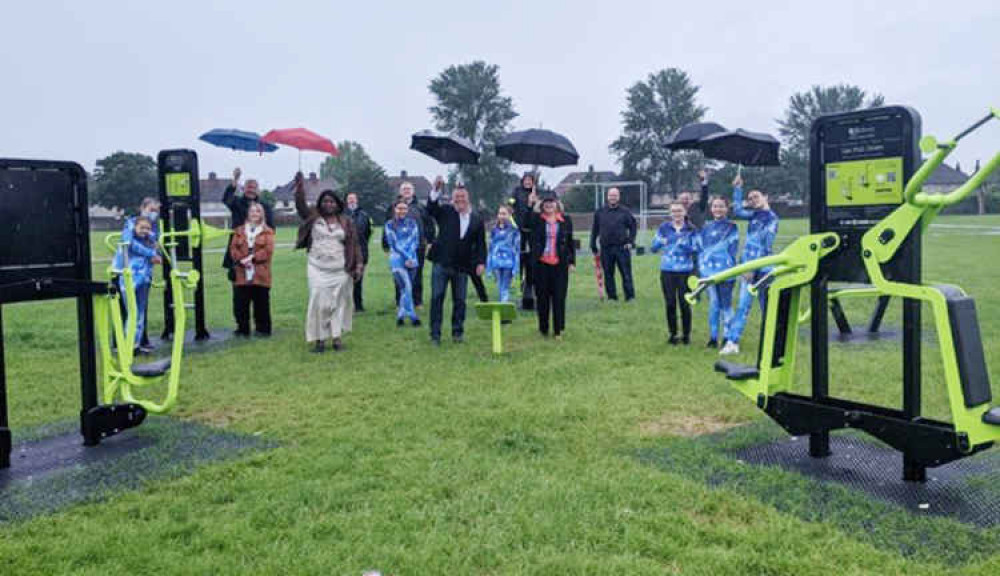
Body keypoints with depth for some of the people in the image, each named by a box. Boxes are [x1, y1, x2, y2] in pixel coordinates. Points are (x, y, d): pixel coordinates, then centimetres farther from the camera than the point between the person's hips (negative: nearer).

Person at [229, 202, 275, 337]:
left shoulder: (267, 232, 6)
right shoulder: (240, 231, 15)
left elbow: (268, 250, -6)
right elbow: (233, 248, 6)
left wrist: (252, 258, -15)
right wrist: (241, 260, -11)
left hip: (260, 274, -2)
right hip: (242, 274, 3)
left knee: (261, 303, 1)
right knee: (241, 303, 2)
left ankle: (262, 329, 11)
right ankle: (242, 329, 12)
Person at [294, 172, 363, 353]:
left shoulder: (346, 222, 6)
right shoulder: (313, 217, 8)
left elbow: (354, 244, 4)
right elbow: (300, 205, -5)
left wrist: (359, 264, -4)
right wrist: (300, 186, -17)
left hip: (340, 270, 1)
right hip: (317, 269, 0)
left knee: (339, 302, 3)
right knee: (319, 302, -4)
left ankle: (337, 336, 10)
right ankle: (319, 338, 1)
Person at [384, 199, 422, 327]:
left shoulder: (412, 223, 11)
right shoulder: (390, 225, 3)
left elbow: (415, 241, 4)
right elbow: (393, 243, -3)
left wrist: (410, 257, -10)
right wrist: (406, 257, -10)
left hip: (411, 260, 3)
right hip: (397, 260, -3)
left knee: (406, 288, 7)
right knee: (406, 287, -12)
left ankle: (401, 315, 21)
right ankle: (412, 316, -5)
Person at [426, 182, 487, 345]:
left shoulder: (477, 220, 7)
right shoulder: (445, 212, 3)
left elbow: (481, 244, 7)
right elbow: (430, 209, -14)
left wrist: (481, 262, -5)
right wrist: (436, 191, -26)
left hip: (462, 266, 1)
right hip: (441, 263, -1)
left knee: (460, 301, 7)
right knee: (437, 298, -1)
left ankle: (457, 332, 21)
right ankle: (435, 334, 5)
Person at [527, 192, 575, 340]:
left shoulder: (566, 221, 7)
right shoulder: (537, 220, 5)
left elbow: (570, 243, 10)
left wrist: (572, 262, 6)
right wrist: (532, 204, -18)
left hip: (560, 265, 0)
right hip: (541, 264, 0)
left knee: (559, 297, 2)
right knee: (542, 297, 6)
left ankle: (558, 330, 11)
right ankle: (544, 329, 19)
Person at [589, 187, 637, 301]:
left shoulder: (625, 212, 4)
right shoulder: (600, 212, 7)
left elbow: (632, 227, 9)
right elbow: (594, 230, 11)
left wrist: (631, 242, -1)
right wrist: (593, 246, 9)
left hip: (622, 248, -2)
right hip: (606, 249, 2)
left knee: (626, 273, -2)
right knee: (608, 274, 7)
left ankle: (630, 296, 4)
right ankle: (611, 296, 18)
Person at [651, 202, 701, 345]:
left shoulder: (691, 230, 3)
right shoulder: (664, 228, 6)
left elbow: (697, 249, -3)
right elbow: (653, 247, 6)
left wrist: (684, 245, -20)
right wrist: (660, 242, -15)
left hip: (685, 271, -1)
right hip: (667, 271, 1)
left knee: (684, 303, -1)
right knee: (670, 303, 3)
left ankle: (686, 334, 14)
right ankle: (673, 334, 16)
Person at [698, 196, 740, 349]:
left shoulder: (731, 227, 1)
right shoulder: (706, 228, 13)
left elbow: (732, 250, -4)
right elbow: (701, 248, 15)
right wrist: (701, 267, 7)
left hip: (725, 271, -4)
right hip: (709, 271, 4)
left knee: (726, 305, -1)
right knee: (713, 304, 8)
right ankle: (713, 337, 14)